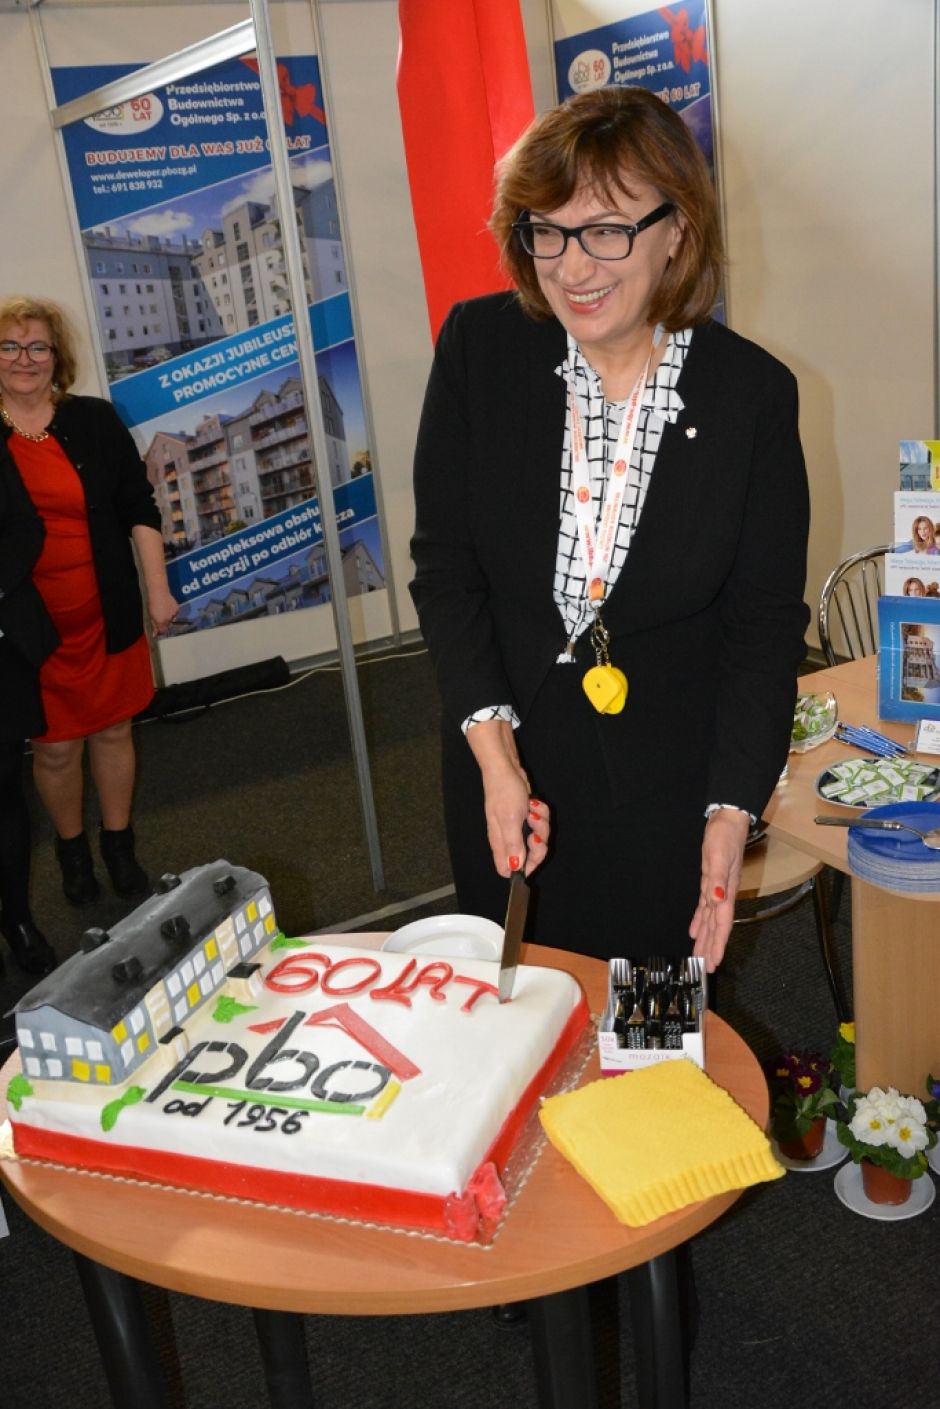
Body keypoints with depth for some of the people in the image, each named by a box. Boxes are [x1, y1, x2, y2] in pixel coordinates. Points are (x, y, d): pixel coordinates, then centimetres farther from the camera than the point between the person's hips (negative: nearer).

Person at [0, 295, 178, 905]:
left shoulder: (94, 421, 1)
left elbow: (139, 508, 5)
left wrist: (158, 587, 1)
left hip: (106, 615, 1)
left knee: (114, 730, 12)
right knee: (55, 746, 6)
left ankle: (119, 844, 31)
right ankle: (72, 849, 30)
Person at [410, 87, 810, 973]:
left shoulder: (753, 392, -12)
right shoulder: (477, 347, -10)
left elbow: (765, 619, -7)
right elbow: (444, 562, -7)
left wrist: (732, 809, -16)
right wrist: (493, 752, -15)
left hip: (667, 791, -1)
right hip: (505, 774, 2)